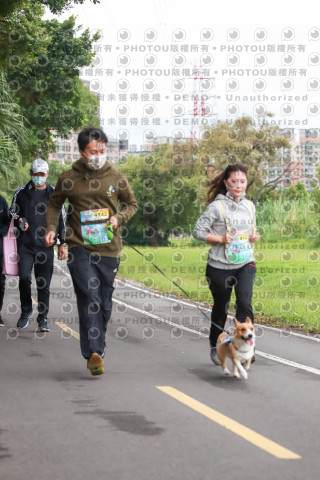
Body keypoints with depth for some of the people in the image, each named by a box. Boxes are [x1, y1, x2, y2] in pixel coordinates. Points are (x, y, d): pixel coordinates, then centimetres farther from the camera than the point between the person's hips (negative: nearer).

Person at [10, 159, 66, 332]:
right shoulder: (21, 192, 8)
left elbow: (62, 219, 13)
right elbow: (12, 213, 15)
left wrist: (63, 243, 8)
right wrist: (18, 221, -8)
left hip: (46, 245, 0)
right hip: (25, 244, 0)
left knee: (44, 283, -1)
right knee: (24, 278, -8)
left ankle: (43, 318, 7)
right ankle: (26, 312, 12)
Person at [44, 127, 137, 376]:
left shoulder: (115, 177, 5)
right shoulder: (68, 178, 3)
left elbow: (132, 204, 17)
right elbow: (54, 204, 17)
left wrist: (118, 218, -2)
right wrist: (51, 228, 2)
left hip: (109, 248, 2)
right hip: (80, 247, -2)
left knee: (104, 303, 8)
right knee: (89, 297, -16)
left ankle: (97, 350, 22)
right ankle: (93, 353, -19)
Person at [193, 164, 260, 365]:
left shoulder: (250, 206, 8)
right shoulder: (217, 206, -8)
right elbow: (198, 231, -7)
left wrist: (254, 237, -1)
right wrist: (221, 239, -19)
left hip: (245, 265, 3)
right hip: (220, 266, -3)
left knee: (245, 303, -18)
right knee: (221, 308, 11)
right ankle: (215, 347, 32)